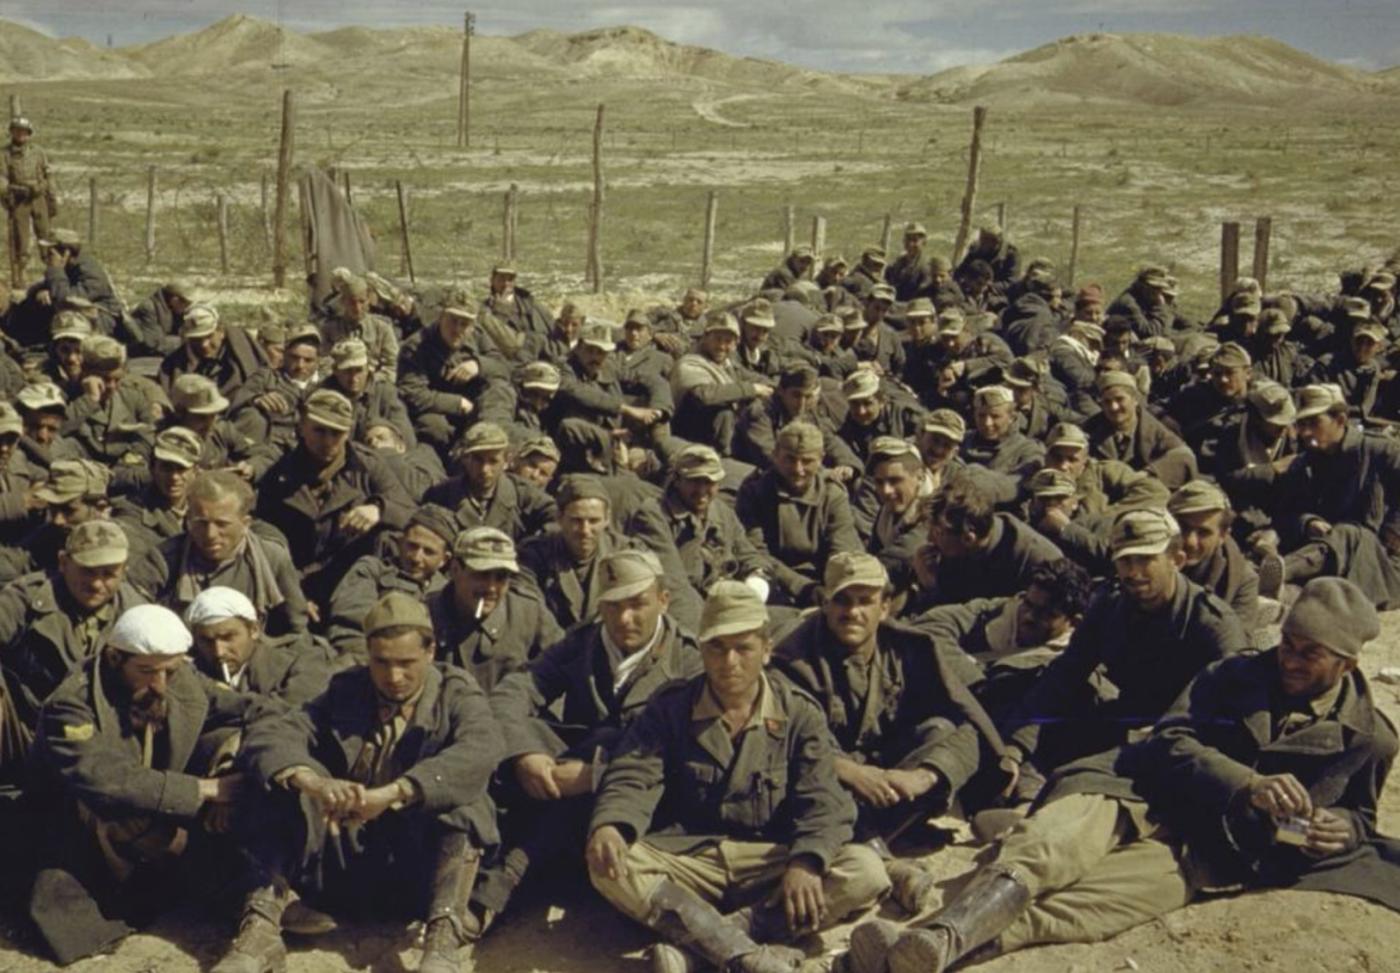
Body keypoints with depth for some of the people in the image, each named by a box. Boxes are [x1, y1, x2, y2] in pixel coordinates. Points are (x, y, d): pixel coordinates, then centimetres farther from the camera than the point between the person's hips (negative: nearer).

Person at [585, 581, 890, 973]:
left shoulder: (798, 714, 3)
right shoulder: (670, 710, 4)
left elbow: (823, 801, -6)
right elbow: (632, 779, -6)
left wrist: (806, 862, -27)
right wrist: (608, 825, -30)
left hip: (771, 861, 0)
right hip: (687, 859, 0)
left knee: (866, 872, -26)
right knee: (609, 866, -29)